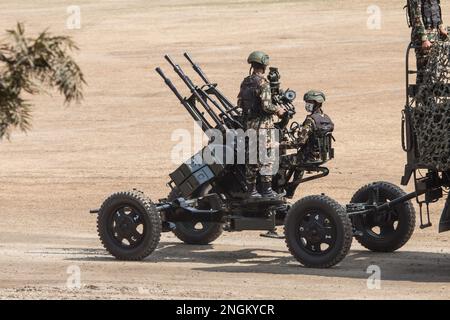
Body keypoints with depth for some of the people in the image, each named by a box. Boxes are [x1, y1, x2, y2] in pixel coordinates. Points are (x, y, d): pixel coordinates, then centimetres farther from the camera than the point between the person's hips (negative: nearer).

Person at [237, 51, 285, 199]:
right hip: (263, 124, -7)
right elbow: (266, 106, -21)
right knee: (266, 157, -1)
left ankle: (251, 190, 13)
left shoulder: (245, 82, 8)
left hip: (249, 124, 7)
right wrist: (278, 110, -3)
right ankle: (266, 190, 0)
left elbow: (239, 103, 13)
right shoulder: (262, 83, -15)